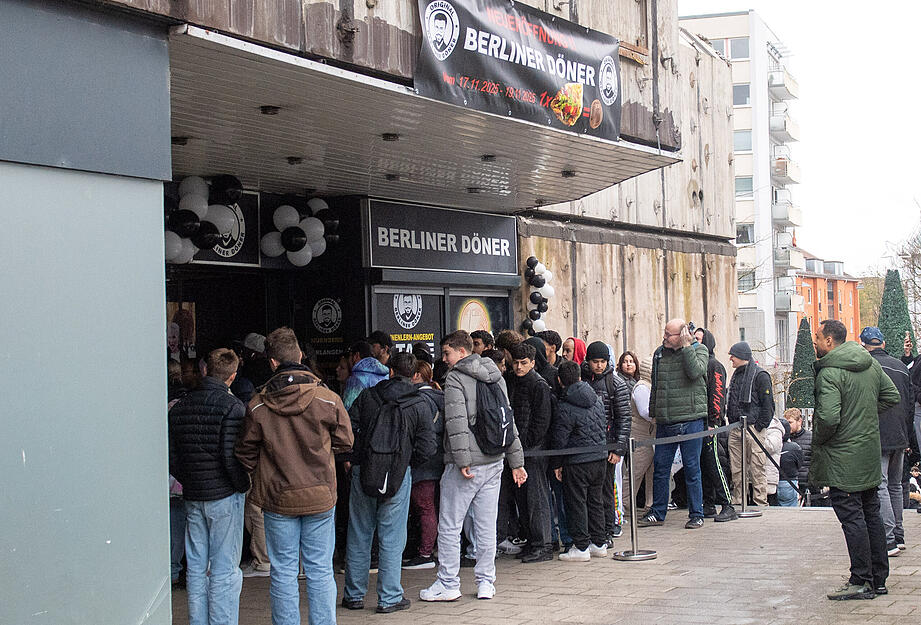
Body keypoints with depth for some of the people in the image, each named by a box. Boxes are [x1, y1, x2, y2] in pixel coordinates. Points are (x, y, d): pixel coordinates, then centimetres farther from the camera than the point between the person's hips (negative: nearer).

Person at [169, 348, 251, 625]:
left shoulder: (180, 407, 7)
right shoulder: (231, 407, -12)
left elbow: (171, 457, 8)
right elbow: (232, 457, -19)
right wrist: (243, 485, -4)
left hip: (193, 498, 6)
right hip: (225, 497, -6)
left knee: (196, 568, 12)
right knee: (224, 570, -1)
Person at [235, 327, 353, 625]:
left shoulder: (258, 405, -8)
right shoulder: (328, 399, -8)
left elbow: (246, 453, 0)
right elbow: (344, 442, 2)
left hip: (277, 499, 0)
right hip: (320, 498, 0)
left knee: (283, 572, 8)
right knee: (320, 571, 8)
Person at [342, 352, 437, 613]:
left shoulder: (368, 396, 3)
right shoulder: (421, 406, -1)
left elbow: (347, 428, -2)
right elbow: (427, 449, -6)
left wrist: (354, 455, 12)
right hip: (398, 474, -2)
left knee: (359, 535, 11)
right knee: (391, 537, 5)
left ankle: (354, 595, 19)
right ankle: (389, 598, 8)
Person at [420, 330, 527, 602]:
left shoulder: (455, 378, -8)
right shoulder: (495, 377, 14)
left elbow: (457, 422, -19)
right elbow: (509, 422, 15)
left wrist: (463, 461, -20)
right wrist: (516, 461, 17)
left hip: (466, 466, -7)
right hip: (493, 463, 7)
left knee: (449, 526, 1)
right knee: (487, 526, 11)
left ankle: (448, 584, 4)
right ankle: (486, 583, 15)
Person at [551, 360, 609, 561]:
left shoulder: (565, 408, -15)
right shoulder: (597, 399, 5)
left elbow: (559, 439, -12)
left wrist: (557, 464, -2)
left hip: (577, 463, -7)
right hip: (600, 457, 7)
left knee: (576, 503, 1)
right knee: (595, 501, 16)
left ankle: (581, 547, 2)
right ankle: (599, 543, 20)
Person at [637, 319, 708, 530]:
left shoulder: (699, 350, -1)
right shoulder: (660, 353, 11)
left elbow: (695, 372, -21)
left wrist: (686, 347, -17)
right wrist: (653, 413, 19)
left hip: (690, 420, -5)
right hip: (665, 423, 5)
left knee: (692, 468, 0)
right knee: (660, 467, 7)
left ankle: (696, 514, 10)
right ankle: (658, 512, 18)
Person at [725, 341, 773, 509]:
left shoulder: (760, 376, -6)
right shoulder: (736, 375, 18)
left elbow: (768, 405, -9)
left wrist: (759, 427, -13)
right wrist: (731, 422, 13)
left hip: (753, 428, -8)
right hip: (735, 429, 8)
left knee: (756, 467, -5)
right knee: (736, 468, 7)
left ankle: (760, 502, -1)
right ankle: (737, 501, 13)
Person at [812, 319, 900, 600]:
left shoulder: (829, 372, -18)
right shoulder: (871, 363, 8)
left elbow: (829, 418, -27)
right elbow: (892, 396, 15)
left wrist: (818, 440, -8)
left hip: (842, 457, -8)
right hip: (870, 451, 8)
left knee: (852, 517, -4)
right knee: (871, 514, 14)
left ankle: (861, 582, -1)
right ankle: (878, 578, 20)